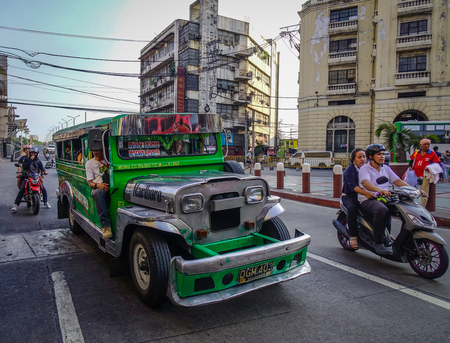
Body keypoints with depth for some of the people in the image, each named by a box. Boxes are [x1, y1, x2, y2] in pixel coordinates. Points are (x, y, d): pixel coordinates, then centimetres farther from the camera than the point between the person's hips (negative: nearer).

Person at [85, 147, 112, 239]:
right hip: (97, 189, -1)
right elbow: (90, 183, 8)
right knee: (99, 193, -37)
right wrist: (98, 185, -16)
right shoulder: (89, 163, 17)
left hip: (113, 187, 1)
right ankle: (106, 226, -45)